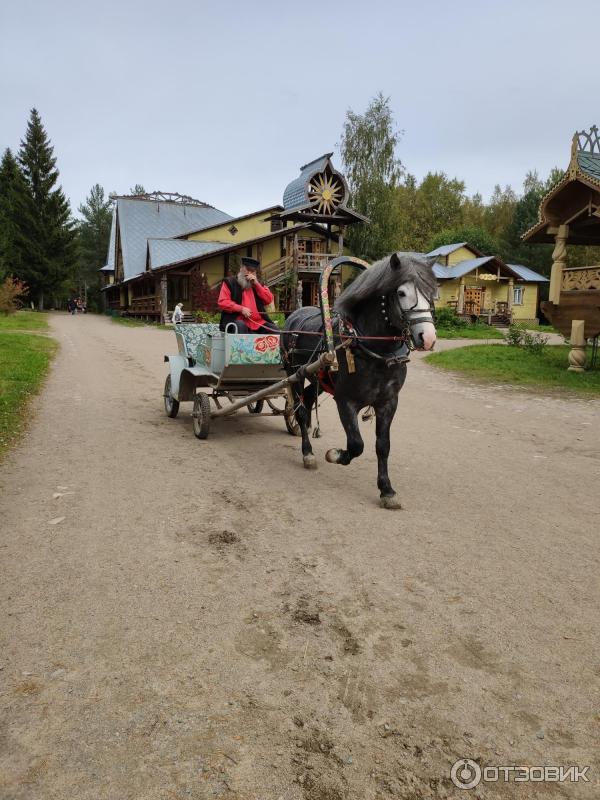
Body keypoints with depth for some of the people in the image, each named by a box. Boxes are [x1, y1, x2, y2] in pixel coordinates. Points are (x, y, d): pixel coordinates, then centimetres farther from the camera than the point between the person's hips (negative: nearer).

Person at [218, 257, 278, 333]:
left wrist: (256, 284, -1)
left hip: (258, 322, 4)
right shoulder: (230, 282, 8)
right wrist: (241, 309, -15)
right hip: (236, 320, -4)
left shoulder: (257, 284, 22)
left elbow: (269, 300, 9)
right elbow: (222, 302, -3)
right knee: (241, 326, -37)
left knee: (275, 330, -16)